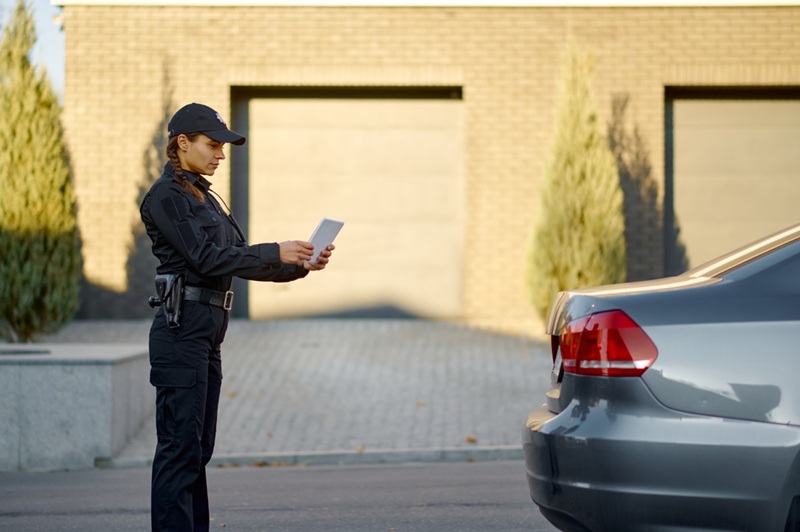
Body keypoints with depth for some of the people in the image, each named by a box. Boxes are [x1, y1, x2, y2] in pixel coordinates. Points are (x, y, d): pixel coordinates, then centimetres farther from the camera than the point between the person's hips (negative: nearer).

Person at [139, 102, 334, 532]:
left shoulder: (205, 198, 21)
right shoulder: (166, 196, -8)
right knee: (180, 445, -10)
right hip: (181, 329, -9)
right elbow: (206, 258, -16)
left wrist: (300, 266, 7)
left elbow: (239, 261, 19)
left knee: (198, 448, 10)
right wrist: (276, 253, -15)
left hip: (206, 335, 9)